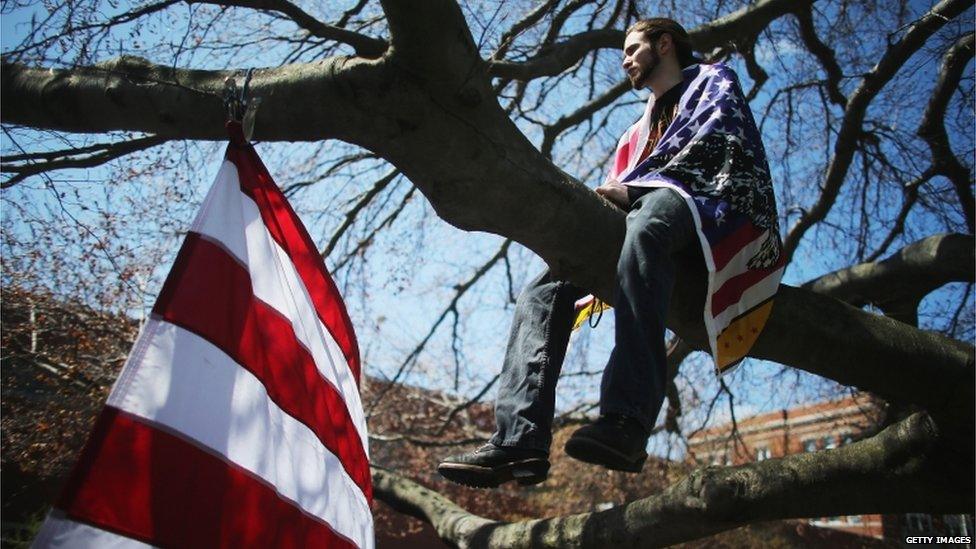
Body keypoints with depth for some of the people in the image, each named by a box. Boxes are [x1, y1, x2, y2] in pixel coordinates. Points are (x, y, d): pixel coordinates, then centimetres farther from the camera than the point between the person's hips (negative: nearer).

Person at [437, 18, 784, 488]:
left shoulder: (713, 80, 20)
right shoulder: (641, 129, 39)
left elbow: (711, 141, -1)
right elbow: (622, 186, 27)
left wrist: (632, 188, -9)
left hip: (706, 201, -7)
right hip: (638, 218, 8)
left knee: (644, 228, -42)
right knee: (545, 290, -13)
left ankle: (627, 422, -56)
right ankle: (519, 438, -29)